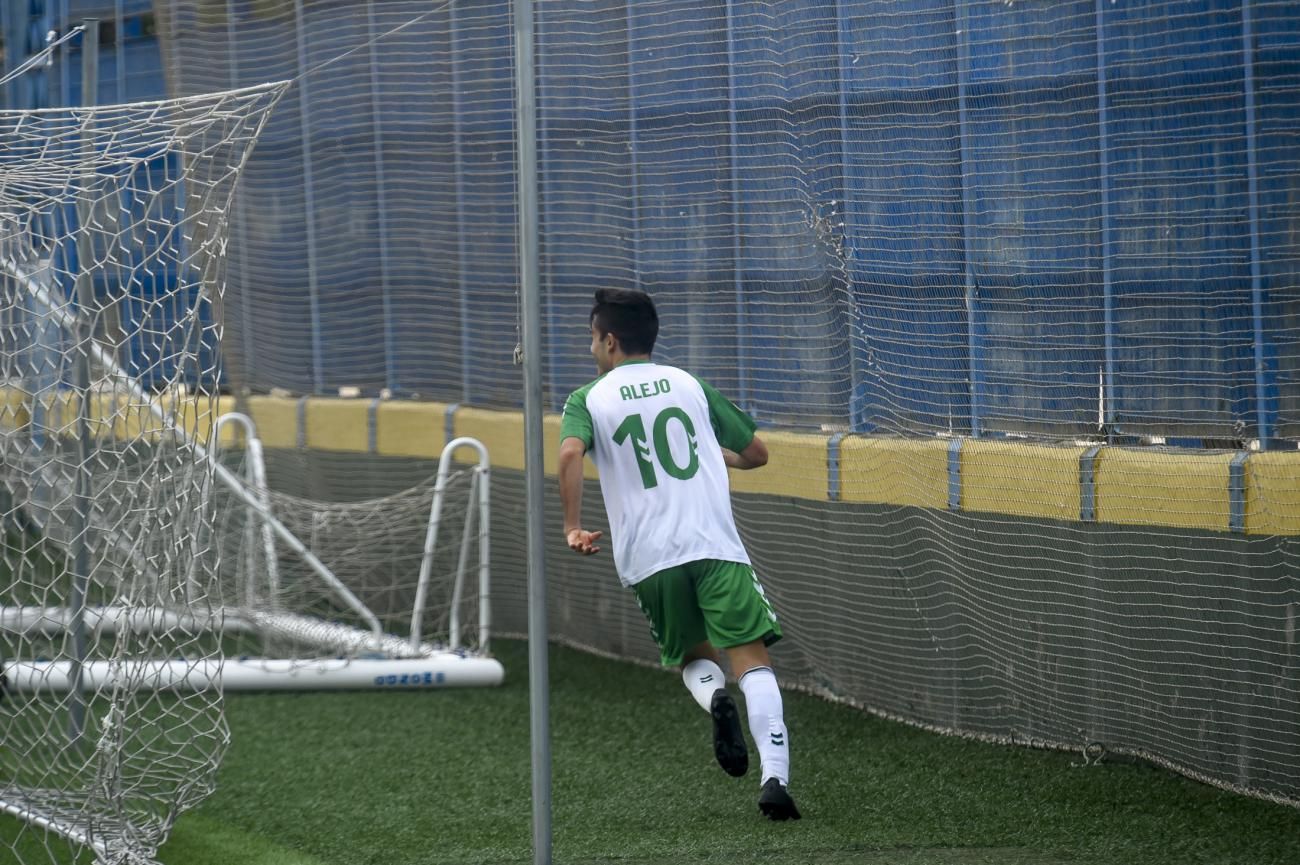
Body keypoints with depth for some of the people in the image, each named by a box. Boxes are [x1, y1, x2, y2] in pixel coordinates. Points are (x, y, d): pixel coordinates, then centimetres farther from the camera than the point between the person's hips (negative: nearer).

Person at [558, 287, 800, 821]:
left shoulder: (588, 400, 8)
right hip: (716, 545, 0)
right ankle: (775, 778, -25)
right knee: (752, 660, -6)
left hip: (648, 557, 0)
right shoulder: (691, 385, 17)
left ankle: (713, 697, -15)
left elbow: (570, 454, -14)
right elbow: (756, 454, 23)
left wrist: (573, 528, -7)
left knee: (694, 655, 21)